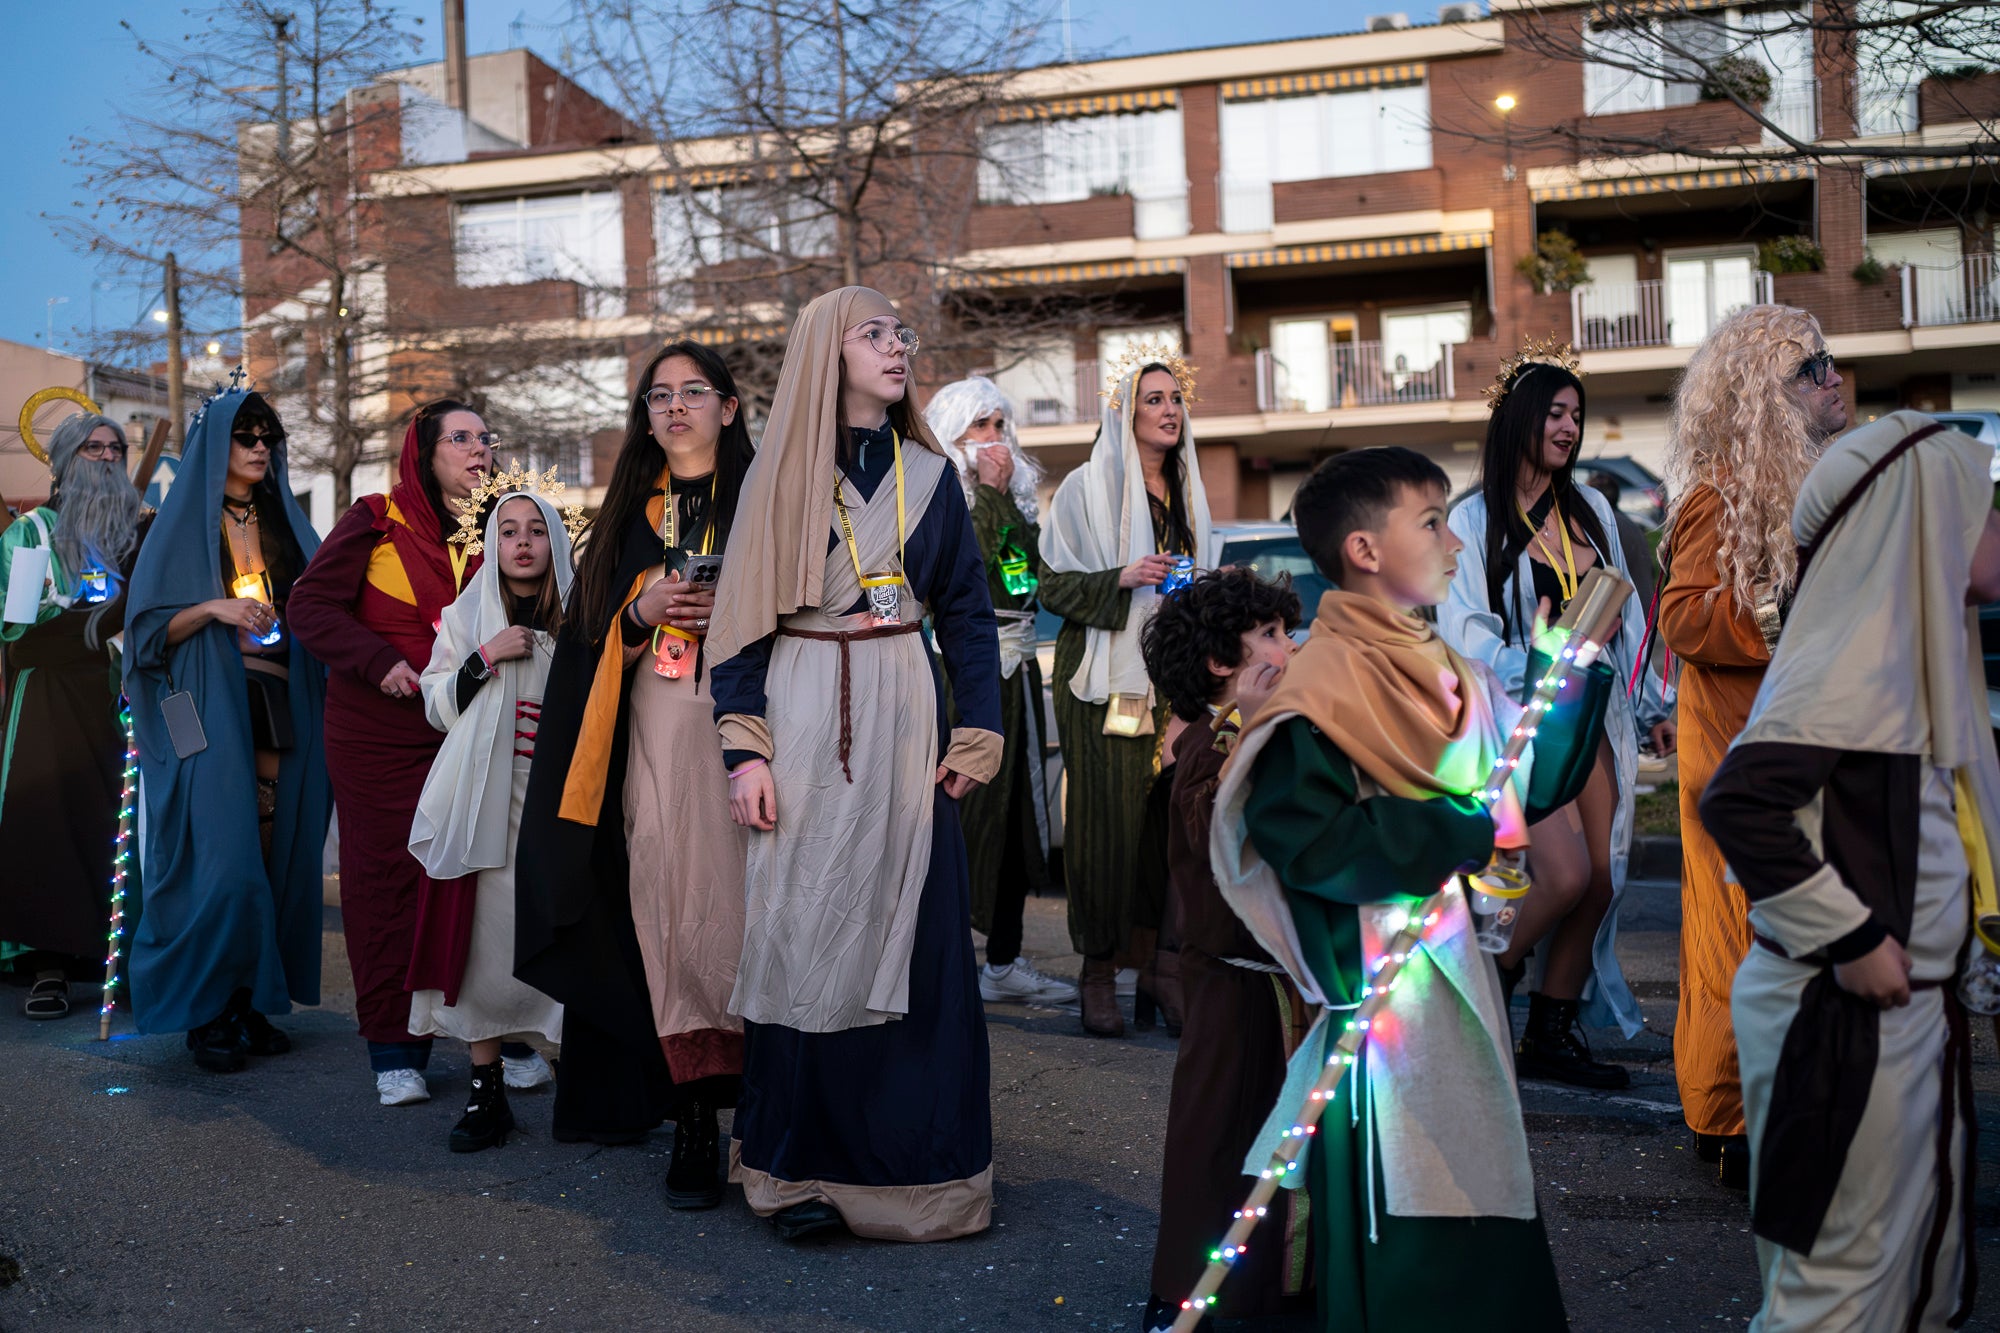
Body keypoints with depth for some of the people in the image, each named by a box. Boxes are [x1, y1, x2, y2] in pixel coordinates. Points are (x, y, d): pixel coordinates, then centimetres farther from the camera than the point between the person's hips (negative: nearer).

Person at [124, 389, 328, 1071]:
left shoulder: (283, 523, 16)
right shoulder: (185, 524, 3)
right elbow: (151, 626, -1)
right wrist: (212, 608, -17)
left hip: (279, 703, 5)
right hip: (209, 710, -4)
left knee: (272, 856, 1)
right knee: (223, 858, -11)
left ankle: (250, 1004, 9)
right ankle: (206, 1015, 0)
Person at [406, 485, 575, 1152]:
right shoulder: (466, 617, 14)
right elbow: (437, 707, 8)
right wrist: (484, 659, -6)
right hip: (484, 805, 1)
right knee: (484, 942, -4)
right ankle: (487, 1092, 6)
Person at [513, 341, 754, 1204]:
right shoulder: (630, 511, 18)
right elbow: (589, 635, 15)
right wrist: (640, 612, -4)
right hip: (649, 737, 3)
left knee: (732, 901, -9)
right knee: (665, 906, -4)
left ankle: (747, 1092, -3)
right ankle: (693, 1115, 0)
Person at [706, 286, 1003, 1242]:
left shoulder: (929, 474, 10)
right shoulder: (778, 475, 3)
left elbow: (968, 613, 9)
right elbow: (744, 616, 0)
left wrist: (975, 737, 0)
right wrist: (744, 747, -9)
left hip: (903, 717, 2)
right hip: (804, 718, -2)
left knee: (907, 929, 2)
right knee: (802, 926, -1)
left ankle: (907, 1155, 14)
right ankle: (798, 1163, 10)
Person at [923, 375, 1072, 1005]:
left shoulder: (1016, 493, 18)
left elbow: (1038, 563, 6)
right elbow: (966, 564, -18)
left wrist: (1006, 493, 0)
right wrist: (990, 492, -9)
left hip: (1014, 669, 7)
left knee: (1017, 808, 9)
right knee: (961, 807, -9)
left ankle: (1005, 960, 17)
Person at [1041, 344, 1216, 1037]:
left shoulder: (1186, 492, 17)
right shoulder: (1087, 487, -1)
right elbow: (1054, 584, -4)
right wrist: (1121, 580, -17)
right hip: (1104, 679, -5)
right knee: (1107, 817, -7)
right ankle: (1100, 972, 3)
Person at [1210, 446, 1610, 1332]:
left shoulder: (1446, 672, 10)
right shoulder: (1322, 688, -16)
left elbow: (1532, 783, 15)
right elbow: (1309, 844, -26)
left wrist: (1582, 664, 7)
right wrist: (1467, 828, -22)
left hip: (1459, 963, 9)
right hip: (1383, 985, -9)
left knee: (1480, 1208, 17)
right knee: (1399, 1249, -1)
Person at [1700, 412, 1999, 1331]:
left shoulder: (1912, 643, 9)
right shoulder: (1851, 658, -20)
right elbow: (1738, 800, -29)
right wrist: (1848, 938, -23)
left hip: (1913, 1009, 9)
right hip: (1847, 1023, -9)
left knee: (1923, 1250, 21)